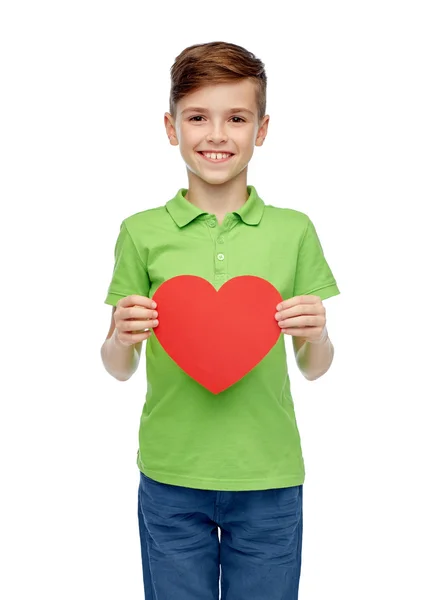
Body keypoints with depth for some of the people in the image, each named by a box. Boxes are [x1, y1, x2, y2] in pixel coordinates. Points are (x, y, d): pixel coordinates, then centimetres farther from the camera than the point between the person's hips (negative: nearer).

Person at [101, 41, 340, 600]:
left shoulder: (294, 231, 0)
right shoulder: (141, 233, -2)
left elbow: (314, 370, 6)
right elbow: (118, 369, 4)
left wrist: (317, 334, -15)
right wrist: (122, 338, -17)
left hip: (269, 478, 1)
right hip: (170, 476, 0)